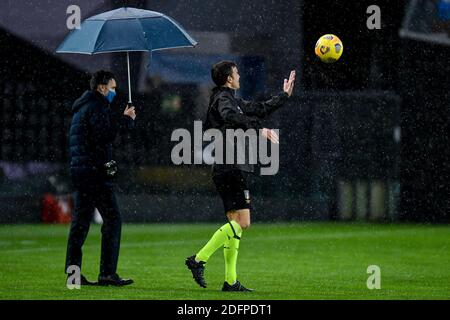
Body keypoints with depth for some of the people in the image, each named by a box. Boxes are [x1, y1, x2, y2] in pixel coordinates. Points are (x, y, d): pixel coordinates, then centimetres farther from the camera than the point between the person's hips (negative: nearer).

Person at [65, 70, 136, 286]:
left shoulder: (82, 107, 22)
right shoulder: (97, 106, -9)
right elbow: (105, 135, -21)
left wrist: (123, 119, 13)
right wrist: (126, 120, -10)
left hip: (80, 171, 10)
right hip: (95, 171, -10)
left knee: (81, 220, 9)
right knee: (112, 219, -8)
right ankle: (107, 273, -12)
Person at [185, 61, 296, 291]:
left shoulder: (232, 100, 22)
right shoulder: (223, 98, -9)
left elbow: (261, 110, 34)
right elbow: (230, 116, -33)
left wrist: (284, 96, 39)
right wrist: (258, 129, -36)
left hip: (229, 170, 10)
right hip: (231, 169, -10)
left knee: (235, 222, 8)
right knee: (241, 222, -14)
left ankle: (230, 281, 5)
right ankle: (199, 259, -16)